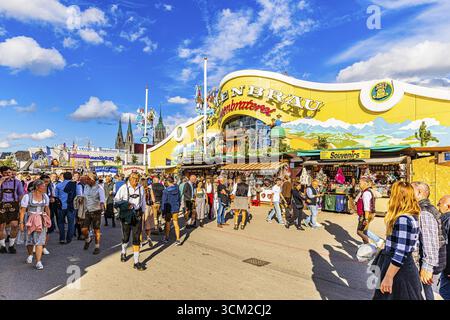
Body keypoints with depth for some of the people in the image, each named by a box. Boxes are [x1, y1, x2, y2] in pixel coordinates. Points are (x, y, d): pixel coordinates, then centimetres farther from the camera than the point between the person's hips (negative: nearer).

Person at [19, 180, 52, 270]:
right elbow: (22, 211, -8)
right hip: (30, 220, -2)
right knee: (29, 240, 14)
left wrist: (49, 220, 13)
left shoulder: (45, 196, 3)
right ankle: (30, 255, 42)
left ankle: (38, 262, -5)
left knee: (40, 240, -6)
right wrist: (21, 222, -11)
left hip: (41, 221, 2)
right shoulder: (27, 197, -9)